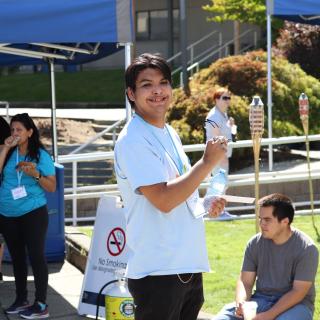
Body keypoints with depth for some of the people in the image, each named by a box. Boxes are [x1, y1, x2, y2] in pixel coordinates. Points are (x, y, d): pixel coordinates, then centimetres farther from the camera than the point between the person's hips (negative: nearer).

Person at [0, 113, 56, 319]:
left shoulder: (41, 155, -3)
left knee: (36, 256, -5)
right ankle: (21, 299, 24)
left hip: (33, 213, -5)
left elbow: (52, 187, -2)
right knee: (17, 256, 13)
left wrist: (36, 174, -19)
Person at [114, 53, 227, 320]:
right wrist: (208, 162, -16)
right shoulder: (133, 140, -14)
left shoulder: (170, 133, 15)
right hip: (158, 273, -9)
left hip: (189, 265, 9)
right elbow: (163, 199, -23)